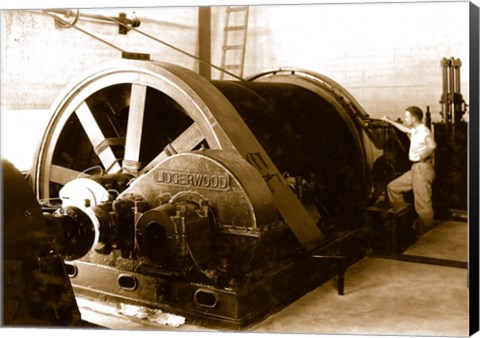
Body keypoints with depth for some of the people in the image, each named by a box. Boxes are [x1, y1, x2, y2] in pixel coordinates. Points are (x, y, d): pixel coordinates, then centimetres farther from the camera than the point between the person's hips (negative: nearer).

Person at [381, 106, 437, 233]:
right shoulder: (415, 131, 14)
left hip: (423, 169, -10)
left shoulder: (424, 131, -16)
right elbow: (405, 129, 39)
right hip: (415, 169, 10)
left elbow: (432, 145, -37)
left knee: (423, 204, -6)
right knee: (393, 187, 12)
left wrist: (422, 155, -28)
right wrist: (389, 121, 44)